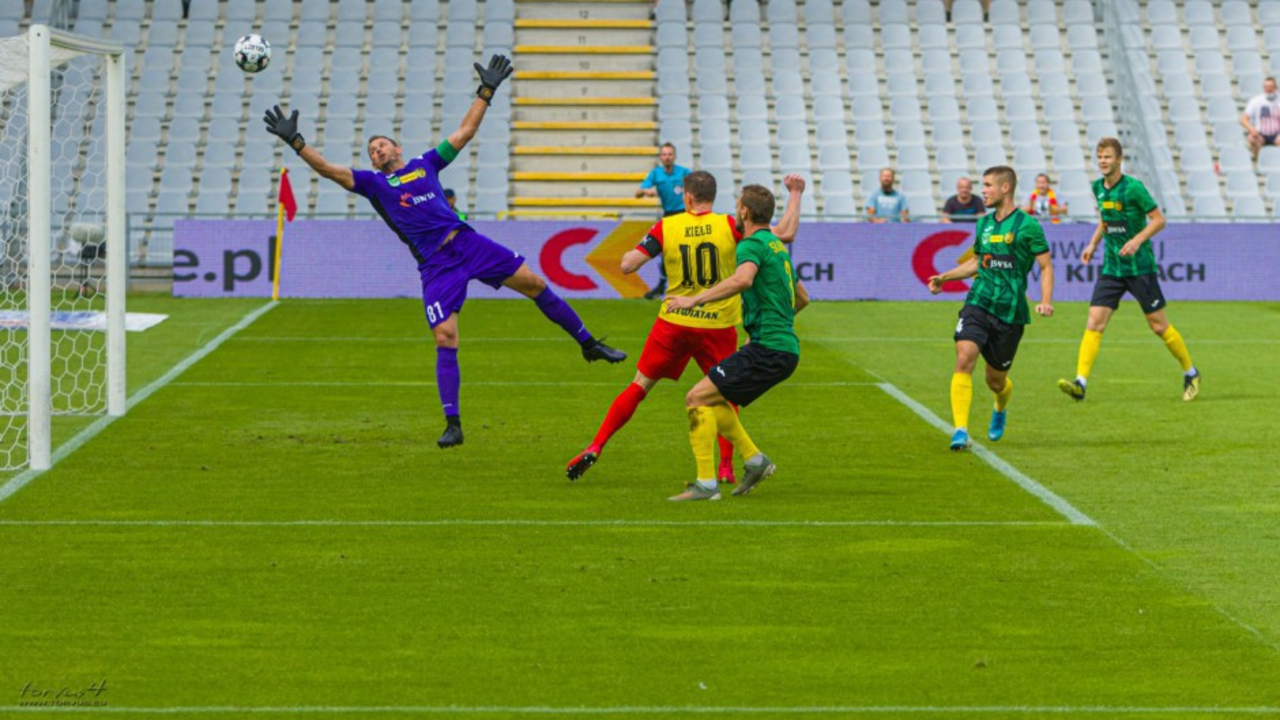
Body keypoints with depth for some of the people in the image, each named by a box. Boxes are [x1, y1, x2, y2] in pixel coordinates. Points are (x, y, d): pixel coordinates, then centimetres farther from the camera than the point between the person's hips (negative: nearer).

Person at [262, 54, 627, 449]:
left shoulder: (425, 164, 16)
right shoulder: (373, 183, 9)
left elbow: (465, 131, 20)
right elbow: (330, 170, -2)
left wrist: (486, 91, 18)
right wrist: (295, 142, -11)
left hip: (468, 242, 3)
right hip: (435, 265, -3)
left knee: (533, 283, -1)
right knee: (445, 339, -12)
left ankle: (588, 344, 16)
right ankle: (453, 425, -9)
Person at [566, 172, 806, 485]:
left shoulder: (666, 227, -3)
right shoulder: (729, 226, -7)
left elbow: (628, 265, -6)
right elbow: (785, 233, -9)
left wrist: (631, 252, 17)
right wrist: (795, 195, 4)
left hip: (673, 323, 1)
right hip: (719, 327, -1)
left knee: (639, 386, 12)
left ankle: (594, 449, 7)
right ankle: (726, 466, 8)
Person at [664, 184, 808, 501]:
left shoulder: (752, 244, -9)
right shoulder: (777, 246, 21)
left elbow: (743, 279, -32)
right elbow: (802, 298, 31)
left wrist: (695, 300, -32)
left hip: (767, 349, -9)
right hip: (786, 347, 9)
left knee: (697, 398, -10)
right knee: (712, 401, 20)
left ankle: (706, 483, -15)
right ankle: (754, 460, 16)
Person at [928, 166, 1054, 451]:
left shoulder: (1027, 225, -6)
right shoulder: (983, 224, 12)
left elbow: (1046, 266, -4)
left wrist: (1046, 301, -17)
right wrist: (945, 277, 19)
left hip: (1011, 312, -4)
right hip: (978, 303, 4)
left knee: (996, 379, 8)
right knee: (964, 359, -20)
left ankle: (1000, 410, 46)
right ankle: (960, 432, -22)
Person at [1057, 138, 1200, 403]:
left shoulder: (1133, 187, -13)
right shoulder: (1098, 188, 6)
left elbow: (1158, 219, -10)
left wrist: (1137, 240, -23)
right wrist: (1093, 243, 11)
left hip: (1140, 266, -5)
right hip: (1111, 268, 5)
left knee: (1158, 325, 2)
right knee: (1094, 322, -9)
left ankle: (1191, 373, 21)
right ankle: (1080, 383, -15)